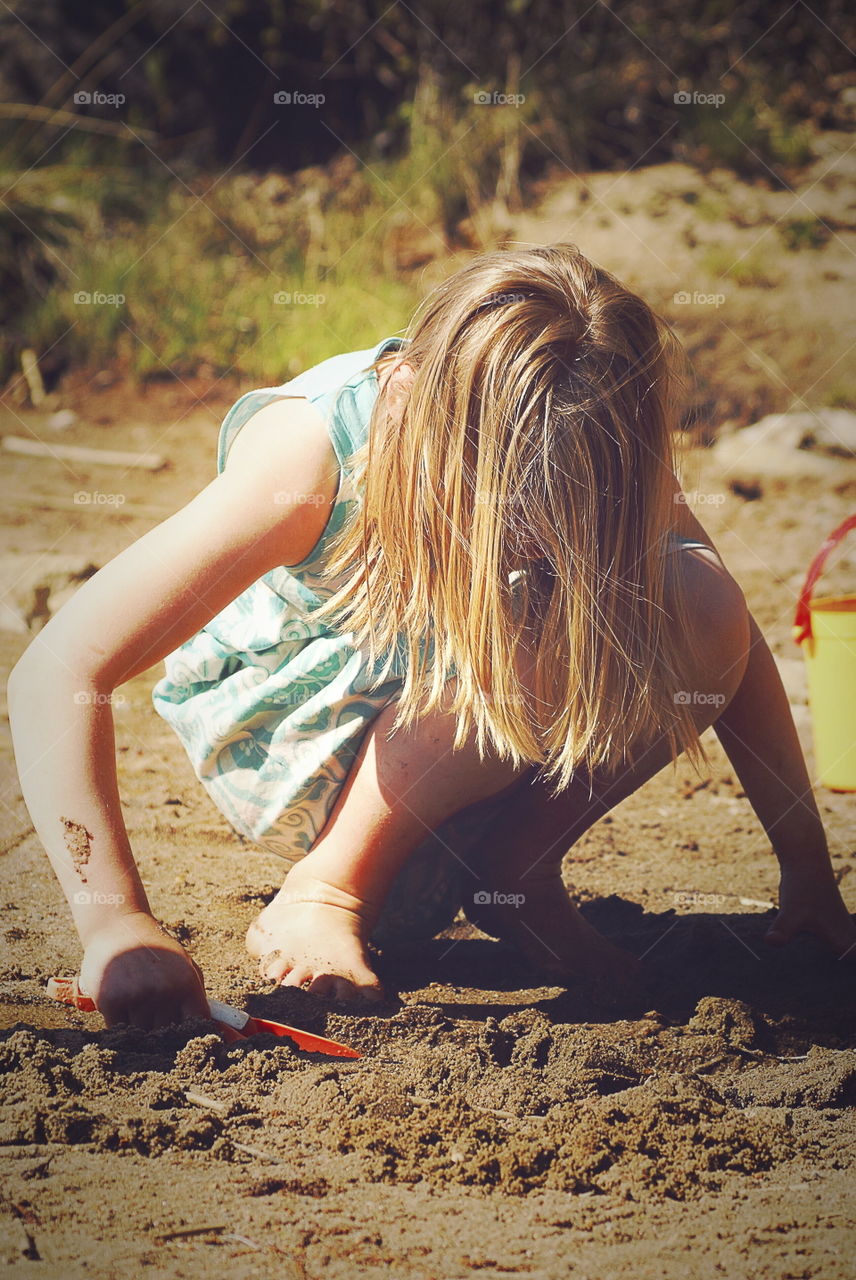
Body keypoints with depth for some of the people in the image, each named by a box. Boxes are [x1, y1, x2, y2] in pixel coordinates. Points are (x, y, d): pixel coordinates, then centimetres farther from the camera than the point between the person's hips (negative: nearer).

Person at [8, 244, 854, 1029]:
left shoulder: (596, 450, -22)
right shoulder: (310, 454, -33)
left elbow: (730, 636, -8)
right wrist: (118, 927, -44)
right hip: (282, 740, -4)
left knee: (699, 609, -23)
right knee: (524, 633, -33)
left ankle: (514, 872, -4)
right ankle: (323, 891, -16)